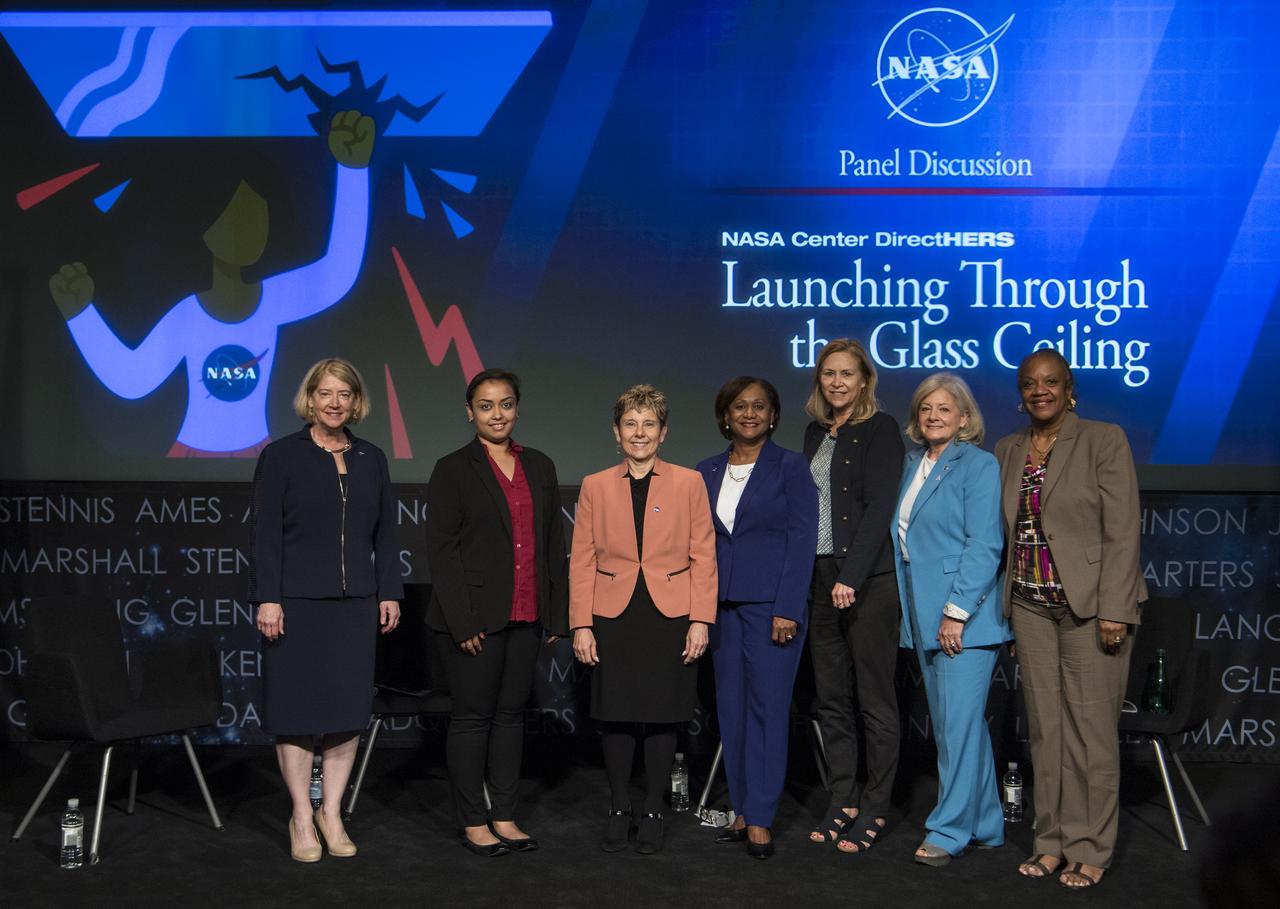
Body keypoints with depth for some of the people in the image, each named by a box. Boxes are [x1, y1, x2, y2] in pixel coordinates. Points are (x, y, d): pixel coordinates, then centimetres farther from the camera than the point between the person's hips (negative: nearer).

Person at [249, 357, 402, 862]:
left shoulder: (371, 459, 11)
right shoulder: (281, 456, -1)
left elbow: (385, 533, 13)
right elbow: (265, 533, -6)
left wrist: (389, 592, 6)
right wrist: (267, 598, -12)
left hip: (355, 602, 4)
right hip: (297, 602, -4)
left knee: (348, 707, 6)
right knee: (297, 707, 2)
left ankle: (332, 814, 18)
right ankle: (302, 818, 14)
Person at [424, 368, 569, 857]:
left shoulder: (539, 467, 11)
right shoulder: (453, 469, -4)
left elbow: (554, 545, 12)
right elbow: (441, 549, -9)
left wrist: (558, 613, 8)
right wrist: (462, 621, -14)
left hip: (526, 616, 5)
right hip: (476, 617, -5)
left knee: (511, 714, 11)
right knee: (472, 717, 4)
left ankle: (504, 817, 21)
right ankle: (473, 822, 14)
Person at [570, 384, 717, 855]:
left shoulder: (688, 483, 4)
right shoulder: (595, 486, 7)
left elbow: (703, 557, 2)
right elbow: (582, 561, 5)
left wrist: (700, 620, -5)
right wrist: (581, 626, -2)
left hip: (669, 617, -1)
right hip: (613, 617, 1)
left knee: (661, 716, 4)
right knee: (616, 717, 4)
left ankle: (653, 814, 18)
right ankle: (619, 811, 20)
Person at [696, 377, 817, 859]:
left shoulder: (790, 466, -2)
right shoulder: (707, 472, 11)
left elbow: (802, 540, -7)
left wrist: (787, 610, -14)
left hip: (771, 602, -5)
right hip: (722, 604, 5)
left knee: (767, 706, -4)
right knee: (731, 708, 7)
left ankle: (760, 819, 3)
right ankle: (743, 812, 17)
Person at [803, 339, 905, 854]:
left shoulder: (880, 429, -4)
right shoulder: (816, 432, 15)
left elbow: (880, 508, -12)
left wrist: (851, 576, -17)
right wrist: (807, 576, 9)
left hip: (869, 580, -6)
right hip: (821, 578, 7)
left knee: (874, 701, 0)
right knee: (831, 699, 9)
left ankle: (874, 810, 9)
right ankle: (842, 802, 18)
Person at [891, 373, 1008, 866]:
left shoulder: (978, 465, -8)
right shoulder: (912, 465, 14)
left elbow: (984, 545, -14)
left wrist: (957, 612, -19)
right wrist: (911, 613, 12)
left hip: (963, 617, -8)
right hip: (924, 617, 8)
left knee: (959, 722, -5)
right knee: (954, 722, 13)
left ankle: (950, 829, 4)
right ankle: (985, 824, 24)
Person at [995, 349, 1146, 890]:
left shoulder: (1104, 441, -4)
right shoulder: (1007, 451, 11)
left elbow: (1122, 533, -8)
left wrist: (1114, 610, -14)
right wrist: (1004, 606, 8)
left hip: (1089, 603, -4)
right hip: (1031, 606, 5)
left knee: (1092, 727, -1)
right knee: (1045, 727, 9)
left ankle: (1090, 849, 11)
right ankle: (1052, 841, 19)